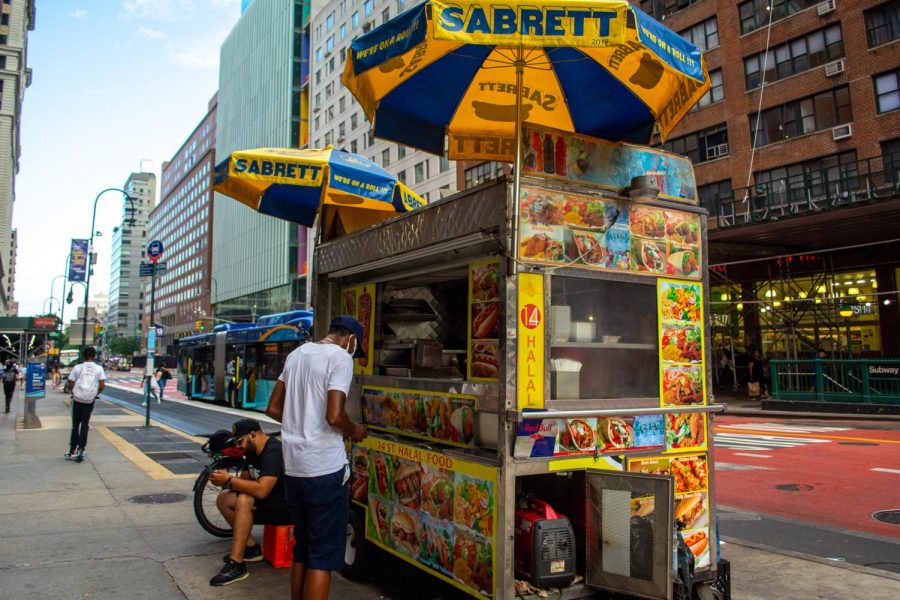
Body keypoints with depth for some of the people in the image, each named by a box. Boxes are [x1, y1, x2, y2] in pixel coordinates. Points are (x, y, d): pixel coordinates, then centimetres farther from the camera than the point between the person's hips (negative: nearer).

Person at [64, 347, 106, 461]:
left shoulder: (78, 367, -2)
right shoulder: (98, 368, 0)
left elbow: (70, 384, -3)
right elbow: (102, 385, -5)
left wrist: (74, 393, 15)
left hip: (78, 399, 0)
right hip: (90, 400, 0)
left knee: (75, 424, 10)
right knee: (85, 424, 8)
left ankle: (73, 450, 14)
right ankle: (81, 449, 1)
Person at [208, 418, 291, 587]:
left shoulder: (273, 452, -23)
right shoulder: (253, 452, 7)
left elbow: (261, 490, -33)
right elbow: (244, 480, 13)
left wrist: (229, 480, -24)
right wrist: (224, 481, -7)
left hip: (287, 505, -10)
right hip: (269, 502, 10)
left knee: (244, 500, -31)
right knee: (223, 499, 1)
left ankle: (236, 564, -25)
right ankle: (251, 547, 4)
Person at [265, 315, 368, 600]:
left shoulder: (297, 354, 13)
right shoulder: (340, 357, -10)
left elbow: (273, 409, 16)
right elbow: (334, 416, -21)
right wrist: (354, 430, -2)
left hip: (294, 467, 8)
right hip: (325, 468, -7)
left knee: (301, 549, 18)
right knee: (324, 555, 1)